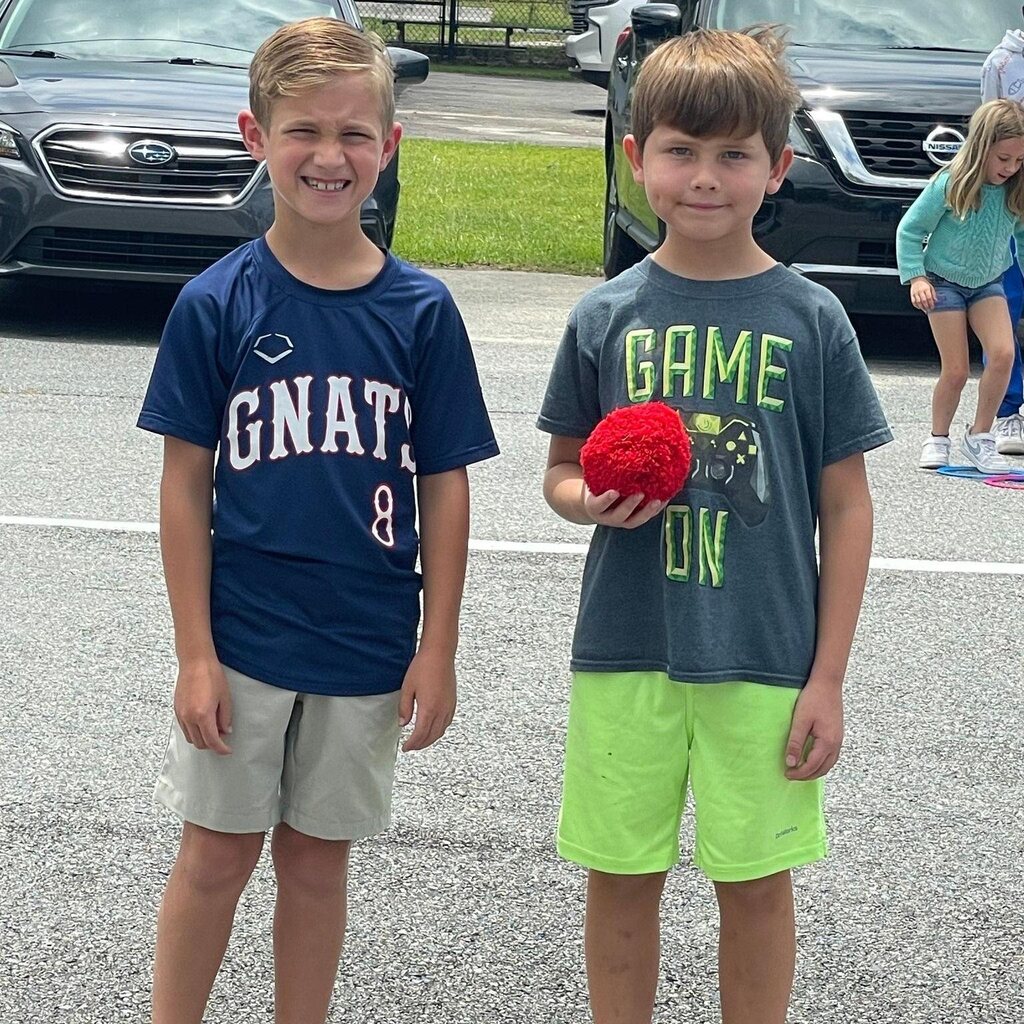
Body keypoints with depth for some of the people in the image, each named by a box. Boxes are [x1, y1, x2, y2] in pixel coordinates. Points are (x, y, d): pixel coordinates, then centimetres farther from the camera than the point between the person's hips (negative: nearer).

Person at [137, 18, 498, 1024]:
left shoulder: (421, 309, -4)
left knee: (317, 858, 14)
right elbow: (186, 484, -5)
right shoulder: (216, 303, -7)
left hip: (368, 644, 1)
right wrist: (195, 653, -8)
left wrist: (437, 649, -1)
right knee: (216, 855, 9)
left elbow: (443, 488, 0)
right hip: (243, 638, -1)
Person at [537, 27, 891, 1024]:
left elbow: (846, 505, 0)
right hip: (624, 652, 1)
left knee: (756, 884, 9)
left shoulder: (810, 318, -3)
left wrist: (827, 678, -4)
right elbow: (561, 469, 11)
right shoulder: (607, 315, 1)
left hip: (765, 662, -1)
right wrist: (588, 499, -14)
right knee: (621, 878, 10)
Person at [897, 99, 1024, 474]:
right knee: (955, 371, -4)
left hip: (988, 283, 3)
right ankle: (937, 439, 19)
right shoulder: (950, 185, -22)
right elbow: (909, 230, -12)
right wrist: (915, 276, -18)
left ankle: (979, 436, -2)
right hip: (945, 282, -3)